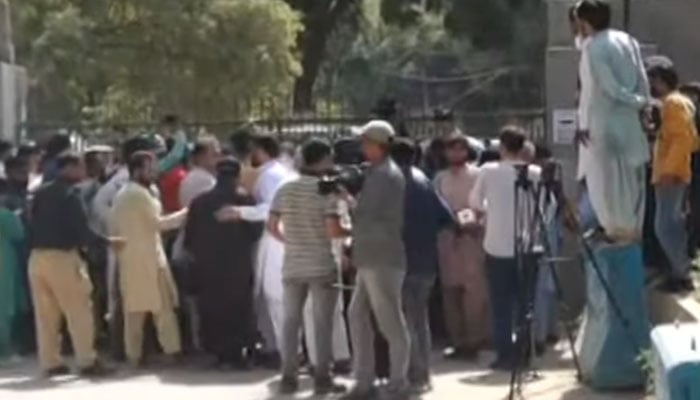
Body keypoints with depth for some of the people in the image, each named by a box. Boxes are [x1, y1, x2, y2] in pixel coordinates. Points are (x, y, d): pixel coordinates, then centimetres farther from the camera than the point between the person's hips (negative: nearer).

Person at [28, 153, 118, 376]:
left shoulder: (41, 193, 12)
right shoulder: (69, 194, -10)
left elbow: (34, 223, 14)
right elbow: (81, 230, -14)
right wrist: (108, 242, -3)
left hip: (37, 256, 7)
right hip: (62, 257, -7)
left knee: (45, 314, 10)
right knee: (79, 311, -1)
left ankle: (50, 362, 12)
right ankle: (87, 362, -1)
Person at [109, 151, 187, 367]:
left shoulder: (121, 195, 15)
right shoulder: (141, 193, -11)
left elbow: (113, 226, 16)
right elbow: (158, 223, -11)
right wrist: (184, 213, -5)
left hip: (128, 257, 8)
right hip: (148, 257, -8)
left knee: (133, 308, 6)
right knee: (163, 305, -4)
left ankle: (133, 355, 4)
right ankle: (172, 351, -5)